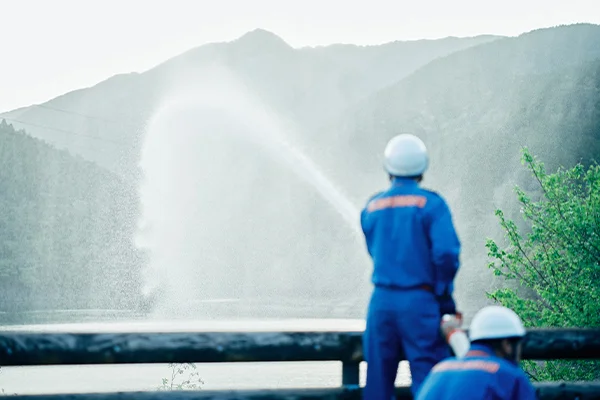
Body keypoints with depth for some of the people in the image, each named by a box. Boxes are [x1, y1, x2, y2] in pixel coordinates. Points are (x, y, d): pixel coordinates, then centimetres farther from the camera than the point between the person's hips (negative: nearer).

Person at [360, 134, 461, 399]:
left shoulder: (371, 208, 8)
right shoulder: (431, 204, -7)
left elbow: (376, 251, 12)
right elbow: (446, 252, -15)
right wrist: (444, 294, -3)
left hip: (381, 301, 4)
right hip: (420, 302, -4)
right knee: (428, 377, -1)